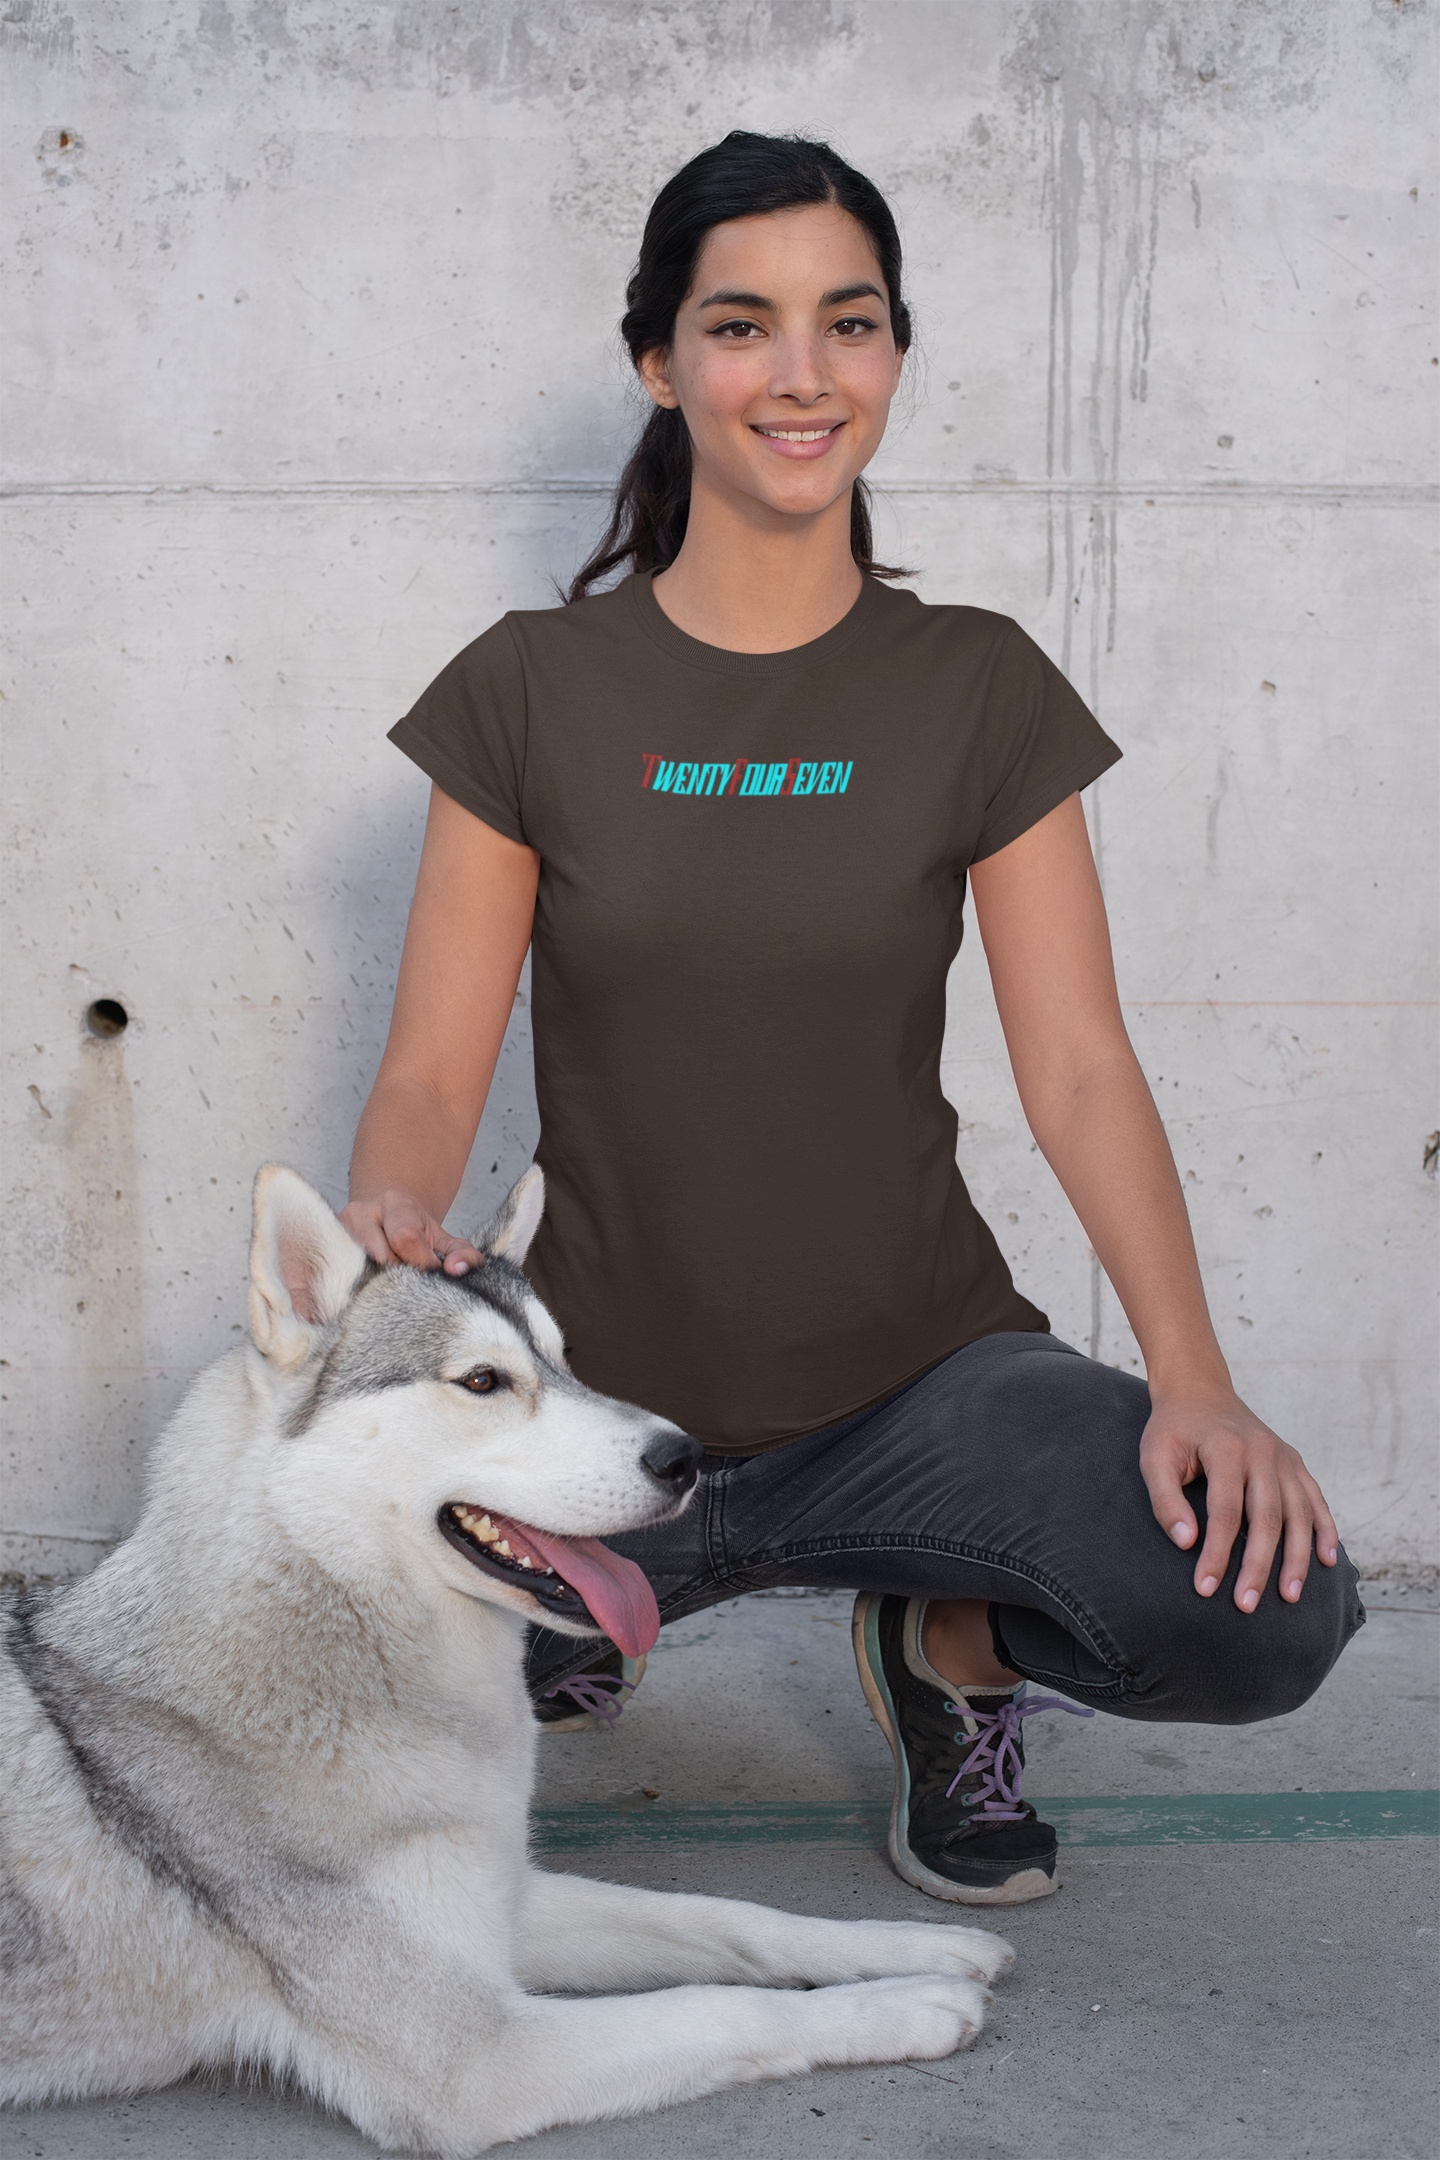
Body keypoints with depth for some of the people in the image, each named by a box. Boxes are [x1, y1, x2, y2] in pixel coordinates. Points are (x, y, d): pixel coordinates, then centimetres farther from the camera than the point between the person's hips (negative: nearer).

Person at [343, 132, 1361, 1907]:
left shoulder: (978, 688, 0)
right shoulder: (531, 689, -1)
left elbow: (1078, 1065, -4)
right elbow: (432, 1066, -1)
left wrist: (1193, 1378, -19)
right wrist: (391, 1213, -25)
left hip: (916, 1372, 0)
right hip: (604, 1389, 1)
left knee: (1267, 1609, -27)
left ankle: (951, 1645, 8)